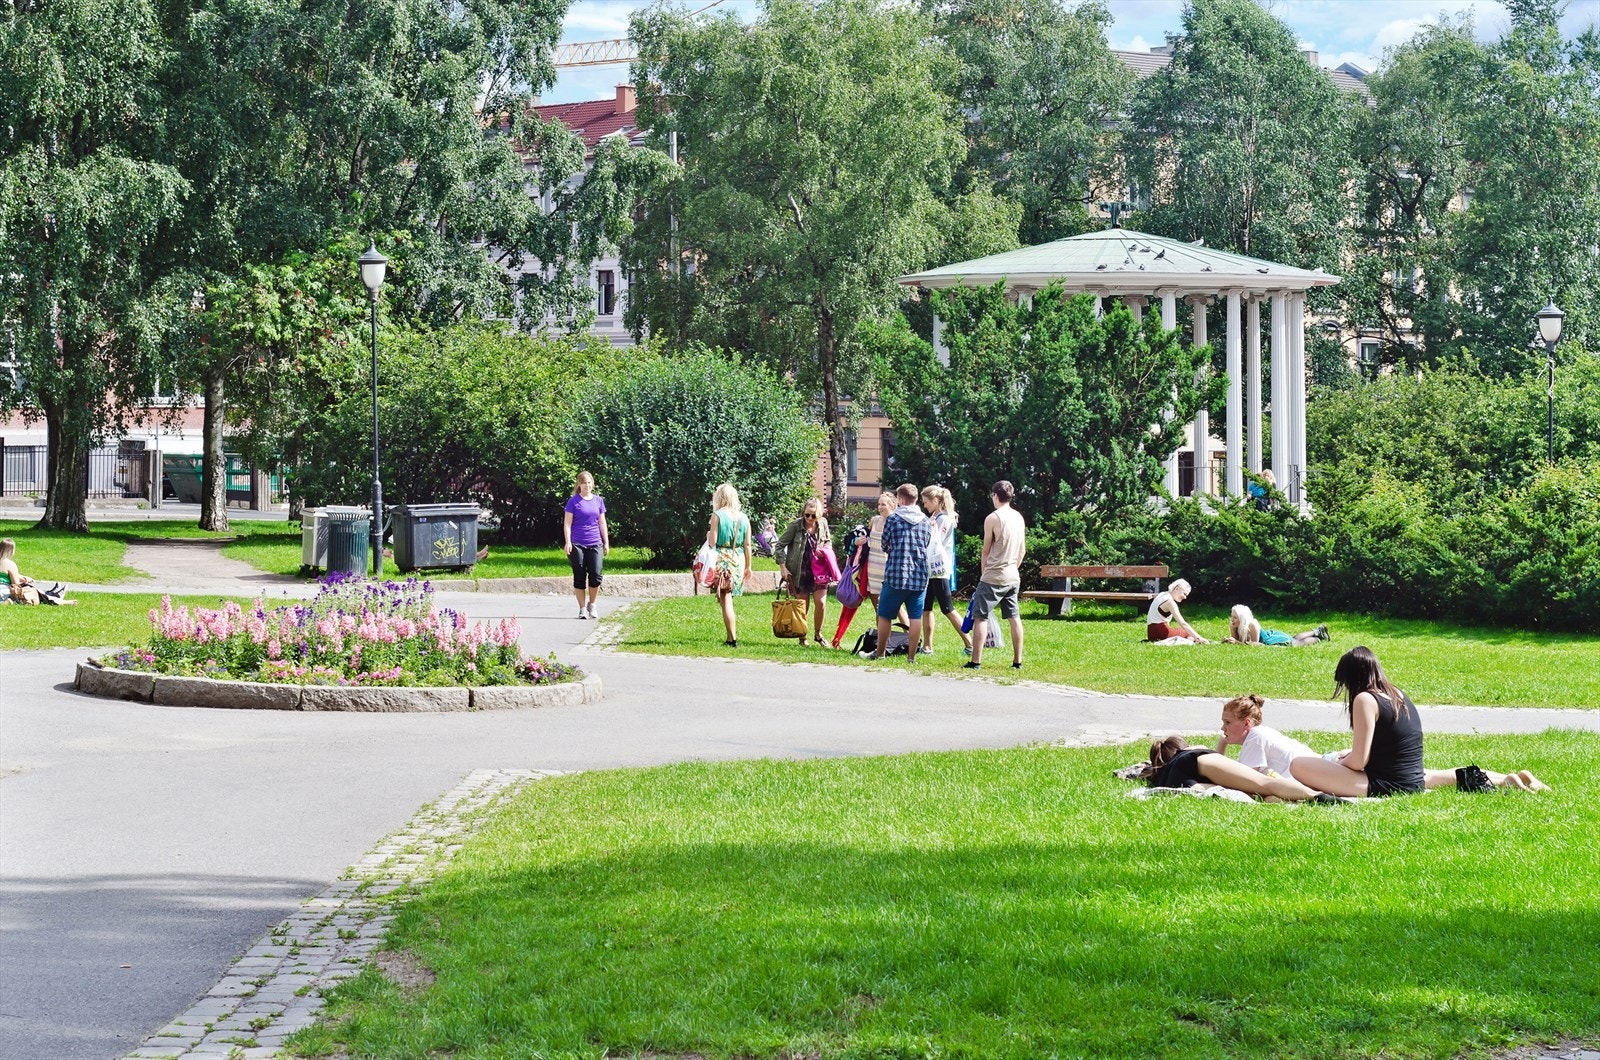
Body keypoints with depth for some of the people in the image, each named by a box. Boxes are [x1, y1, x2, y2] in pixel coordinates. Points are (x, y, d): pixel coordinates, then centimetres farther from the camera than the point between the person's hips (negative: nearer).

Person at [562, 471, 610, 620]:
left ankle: (592, 605, 13)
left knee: (596, 575, -8)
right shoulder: (574, 501, 1)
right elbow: (567, 523, -1)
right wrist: (567, 542, -11)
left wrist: (606, 542, 12)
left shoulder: (598, 500, 10)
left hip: (595, 544, 2)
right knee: (579, 578, 2)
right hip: (577, 545, -2)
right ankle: (582, 609, 11)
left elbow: (602, 523, 15)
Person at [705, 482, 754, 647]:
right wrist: (748, 566, 17)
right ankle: (731, 637, 15)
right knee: (728, 599, 15)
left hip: (722, 559, -5)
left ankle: (733, 639, -9)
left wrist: (709, 534, 11)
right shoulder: (743, 518, 7)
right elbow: (747, 544, 10)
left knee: (725, 600, -3)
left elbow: (712, 542, -10)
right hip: (738, 560, 5)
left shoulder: (717, 515, -7)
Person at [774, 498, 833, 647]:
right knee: (803, 606, 4)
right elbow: (779, 545, -6)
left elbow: (828, 541, 20)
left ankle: (818, 634, 17)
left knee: (821, 602, -5)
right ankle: (802, 638, 20)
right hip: (800, 572, -2)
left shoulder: (823, 524, 0)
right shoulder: (796, 526, -11)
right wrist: (782, 567, -13)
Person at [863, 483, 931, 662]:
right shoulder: (926, 521, 5)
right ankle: (911, 656, 5)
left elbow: (884, 545, 6)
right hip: (920, 576, 3)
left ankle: (880, 652, 18)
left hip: (896, 574, -3)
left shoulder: (893, 518, -4)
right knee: (915, 617, 5)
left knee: (884, 616, 10)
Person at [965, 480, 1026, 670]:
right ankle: (1017, 661, 12)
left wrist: (983, 573, 7)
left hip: (993, 577, -7)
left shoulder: (993, 518, -11)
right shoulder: (1019, 517, 8)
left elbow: (986, 552, -5)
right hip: (1013, 576, 7)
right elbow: (1023, 550, 13)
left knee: (980, 617, -3)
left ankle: (976, 661, -7)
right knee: (1014, 617, 11)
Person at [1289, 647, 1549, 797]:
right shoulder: (1397, 695, 10)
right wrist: (1347, 755, 26)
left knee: (1299, 766, -17)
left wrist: (1339, 762, 3)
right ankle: (1505, 779, 21)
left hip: (1385, 786, -9)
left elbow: (1357, 762, -17)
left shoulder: (1365, 700, -14)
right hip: (1413, 782, 9)